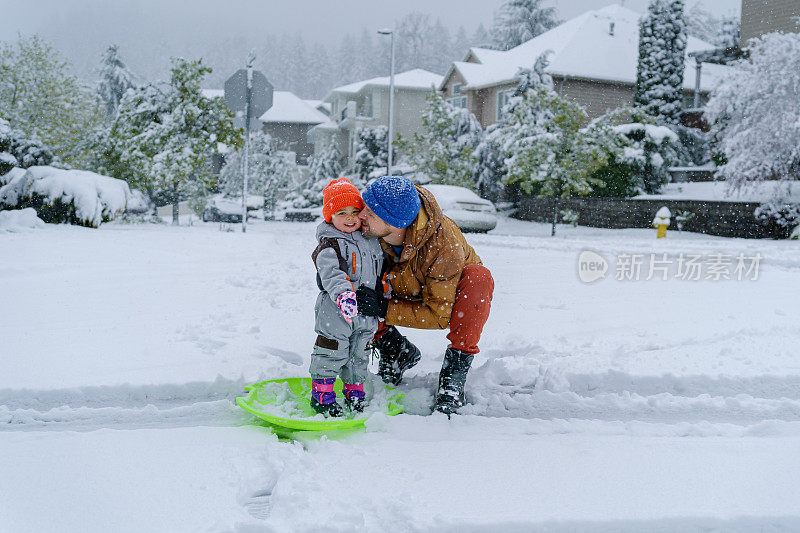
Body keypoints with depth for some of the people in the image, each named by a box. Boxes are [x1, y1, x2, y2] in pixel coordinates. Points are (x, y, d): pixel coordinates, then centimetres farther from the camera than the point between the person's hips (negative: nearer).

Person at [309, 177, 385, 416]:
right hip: (336, 311, -6)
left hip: (367, 312, 6)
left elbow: (380, 268, 23)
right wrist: (343, 293, -43)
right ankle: (321, 393, 10)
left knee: (359, 353, 15)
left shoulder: (372, 241, 10)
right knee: (332, 349, -2)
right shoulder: (329, 245, -12)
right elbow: (330, 273, -27)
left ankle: (354, 392, 29)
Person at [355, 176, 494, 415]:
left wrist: (383, 309, -41)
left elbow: (439, 315, -32)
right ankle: (396, 350, 2)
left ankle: (455, 368, -24)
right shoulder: (368, 230, -27)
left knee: (478, 276, -37)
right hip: (407, 294, 4)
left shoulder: (444, 246, -39)